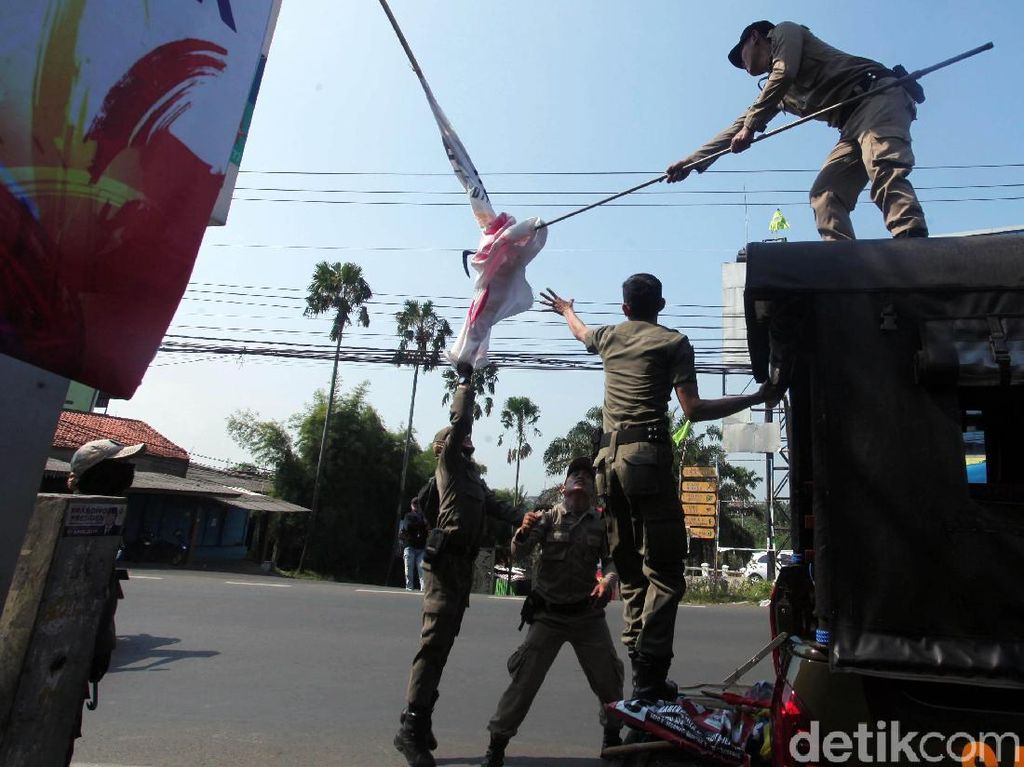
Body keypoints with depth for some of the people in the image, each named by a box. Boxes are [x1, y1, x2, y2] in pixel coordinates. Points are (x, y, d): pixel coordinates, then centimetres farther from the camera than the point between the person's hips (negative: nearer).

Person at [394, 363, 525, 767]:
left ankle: (418, 722, 15)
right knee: (435, 641, -13)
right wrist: (465, 381, -3)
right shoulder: (449, 462, 3)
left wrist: (524, 520, 6)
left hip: (462, 564, 8)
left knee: (442, 643, 9)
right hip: (445, 560, -8)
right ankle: (412, 726, -10)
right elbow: (460, 420, -9)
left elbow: (494, 506, 21)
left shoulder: (473, 475, 27)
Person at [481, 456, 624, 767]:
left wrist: (608, 580, -29)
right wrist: (523, 531, -35)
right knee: (524, 678, -4)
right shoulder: (549, 517, -4)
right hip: (549, 613, -2)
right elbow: (519, 553, -12)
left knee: (609, 678, 11)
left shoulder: (602, 522, 1)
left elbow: (611, 559, -7)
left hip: (588, 613, 2)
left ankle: (613, 736, 37)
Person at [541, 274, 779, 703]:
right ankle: (649, 676, -9)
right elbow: (693, 410, -5)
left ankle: (640, 672, 16)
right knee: (664, 571, -3)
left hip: (607, 458, 6)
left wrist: (565, 309, 63)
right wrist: (755, 398, 3)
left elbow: (580, 332, 41)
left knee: (631, 572, 12)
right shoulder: (673, 342, 3)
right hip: (647, 455, -5)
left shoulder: (609, 336, 17)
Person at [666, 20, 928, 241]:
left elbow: (785, 73, -10)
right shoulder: (776, 92, 29)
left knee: (884, 174, -30)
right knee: (825, 193, -7)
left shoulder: (784, 31, 10)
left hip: (879, 95, -8)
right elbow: (741, 126, 30)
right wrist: (693, 160, 29)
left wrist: (751, 124, -5)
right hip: (854, 123, 8)